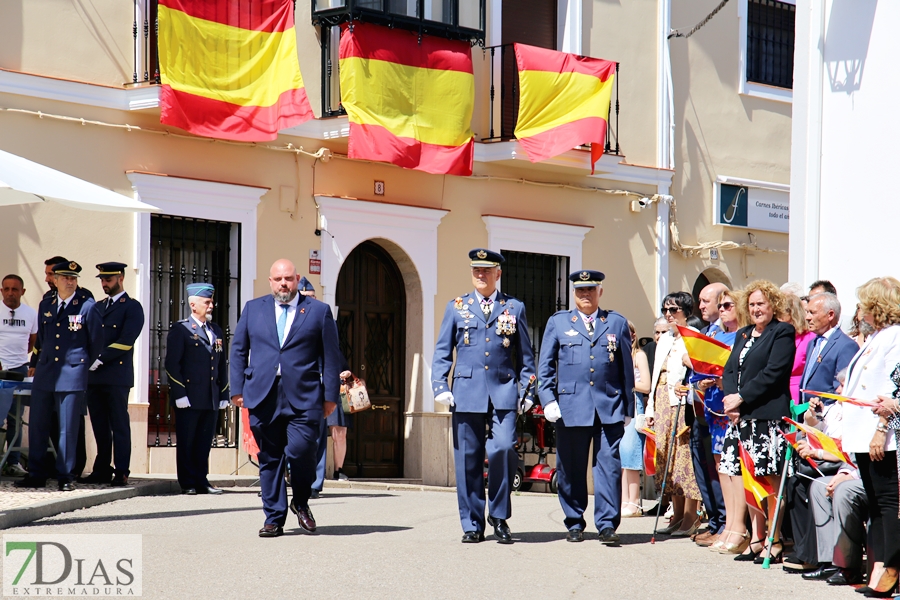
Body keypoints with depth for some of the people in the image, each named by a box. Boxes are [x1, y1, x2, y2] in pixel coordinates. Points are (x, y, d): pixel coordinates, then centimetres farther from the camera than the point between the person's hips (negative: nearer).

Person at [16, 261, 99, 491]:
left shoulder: (87, 306, -3)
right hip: (44, 375, 5)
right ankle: (36, 474, 13)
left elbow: (95, 343, 2)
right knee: (37, 425, 5)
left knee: (67, 428, -2)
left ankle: (65, 477, 5)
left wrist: (90, 369, 5)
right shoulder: (45, 305, 12)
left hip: (72, 376, -5)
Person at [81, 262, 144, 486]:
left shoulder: (132, 307, -1)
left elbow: (125, 341, -12)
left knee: (119, 426, -4)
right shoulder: (97, 307, 20)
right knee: (99, 426, 7)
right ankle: (102, 471, 11)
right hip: (94, 376, 6)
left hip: (117, 376, -6)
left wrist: (100, 359, -16)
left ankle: (121, 473, -3)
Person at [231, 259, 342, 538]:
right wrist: (237, 389, 6)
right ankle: (274, 519, 11)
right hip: (263, 398, 2)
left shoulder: (319, 311, 7)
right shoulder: (253, 309, 14)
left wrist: (330, 396, 1)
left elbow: (331, 357, 7)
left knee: (300, 451, -15)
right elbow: (238, 350, 15)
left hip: (303, 399, -2)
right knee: (269, 459, 3)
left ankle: (301, 502, 12)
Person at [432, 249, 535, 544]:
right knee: (468, 459, 1)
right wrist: (440, 387, -2)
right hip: (466, 392, 1)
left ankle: (499, 516, 1)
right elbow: (442, 351, 10)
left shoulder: (514, 308, 11)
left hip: (503, 392, -1)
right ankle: (472, 525, 11)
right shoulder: (456, 307, 11)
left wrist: (527, 392, 5)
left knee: (503, 448, -17)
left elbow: (525, 355, 13)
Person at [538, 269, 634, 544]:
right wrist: (548, 400, -4)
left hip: (609, 408, 0)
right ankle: (574, 524, 16)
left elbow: (627, 369, 12)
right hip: (570, 407, 0)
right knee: (570, 470, 4)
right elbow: (545, 366, 9)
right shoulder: (558, 322, 11)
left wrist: (628, 408, 8)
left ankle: (607, 524, -4)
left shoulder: (617, 323, 12)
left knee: (609, 467, -7)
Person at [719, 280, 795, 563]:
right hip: (742, 418, 8)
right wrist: (730, 399, -4)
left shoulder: (782, 333, -3)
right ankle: (756, 539, 13)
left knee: (770, 480, -6)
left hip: (768, 416, -8)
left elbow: (773, 373, -12)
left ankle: (775, 542, -3)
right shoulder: (743, 335, 21)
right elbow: (729, 370, 15)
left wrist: (741, 398, -13)